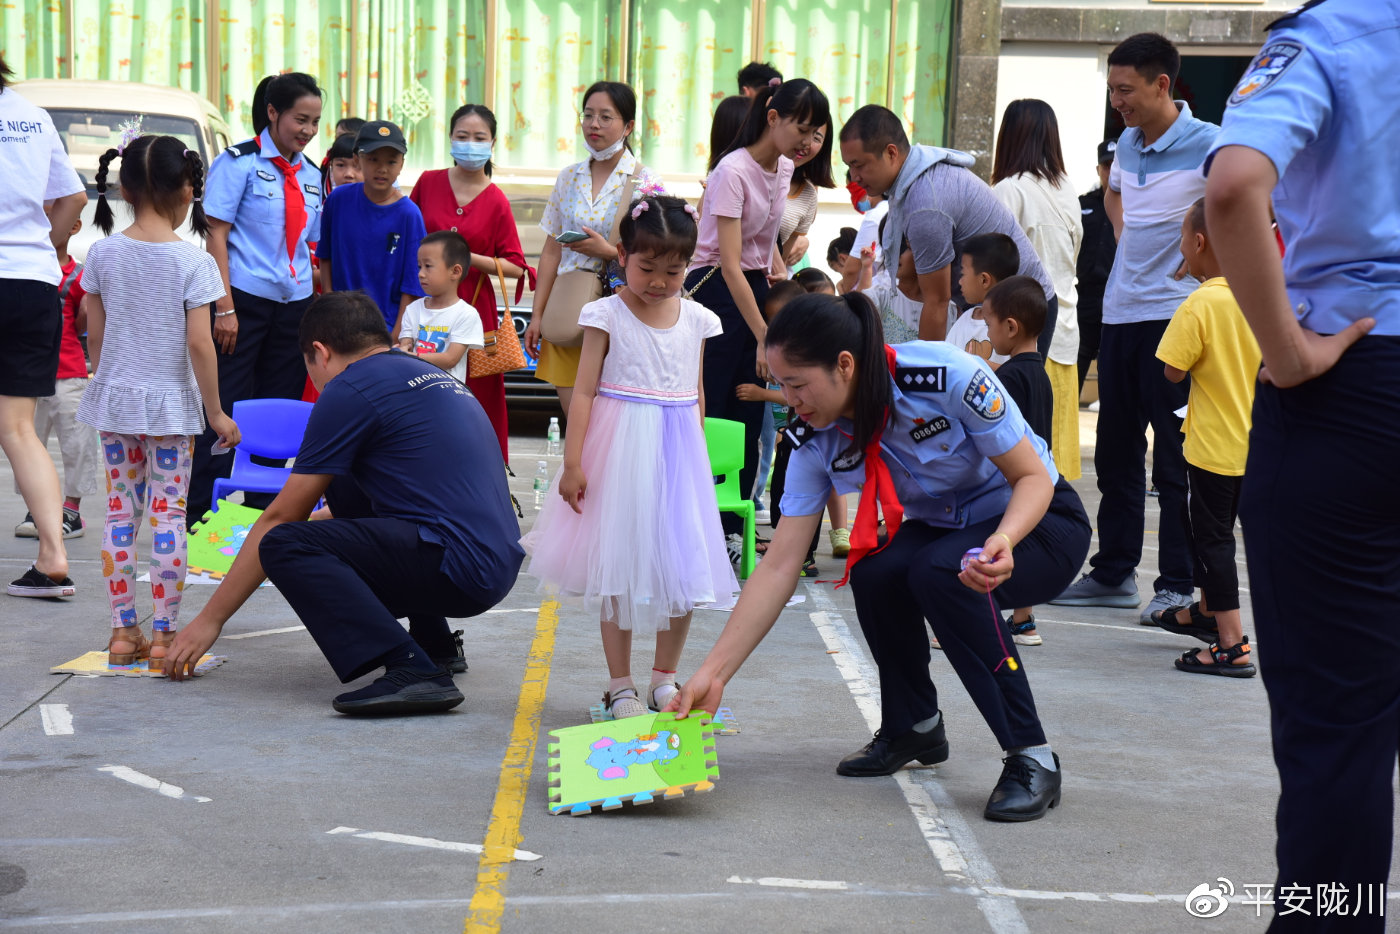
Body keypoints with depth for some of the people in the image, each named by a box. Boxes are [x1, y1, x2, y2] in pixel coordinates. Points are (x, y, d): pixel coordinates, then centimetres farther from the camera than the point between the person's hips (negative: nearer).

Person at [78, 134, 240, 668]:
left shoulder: (103, 254, -1)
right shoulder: (193, 262, -11)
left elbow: (96, 334, 6)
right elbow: (199, 343, -13)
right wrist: (215, 412, -4)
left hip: (115, 399, 3)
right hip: (170, 404, -3)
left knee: (120, 510, 8)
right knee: (169, 515, 1)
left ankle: (123, 632, 9)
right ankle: (163, 635, 1)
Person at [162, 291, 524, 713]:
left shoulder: (349, 390, -3)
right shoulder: (431, 376, 22)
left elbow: (281, 519, 2)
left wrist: (210, 619, 10)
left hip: (457, 569, -9)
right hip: (502, 565, 9)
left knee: (283, 546, -13)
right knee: (344, 485, 26)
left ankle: (412, 671, -25)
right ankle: (434, 644, 25)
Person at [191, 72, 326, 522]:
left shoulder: (310, 175, 13)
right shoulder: (239, 162, -5)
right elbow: (216, 234, -8)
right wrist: (225, 308, -15)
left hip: (294, 305, 6)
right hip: (245, 299, -6)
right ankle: (198, 517, -2)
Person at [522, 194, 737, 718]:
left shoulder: (696, 320, 6)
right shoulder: (607, 315, -5)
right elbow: (584, 391, -7)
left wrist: (696, 456, 14)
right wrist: (572, 462, -12)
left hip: (677, 456, 4)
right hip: (621, 454, -3)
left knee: (682, 568, 4)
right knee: (618, 566, 1)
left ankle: (665, 677, 18)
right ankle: (620, 684, 8)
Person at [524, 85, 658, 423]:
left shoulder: (644, 182, -2)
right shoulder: (569, 177, 12)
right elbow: (551, 251, 13)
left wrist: (608, 251, -18)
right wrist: (537, 315, 8)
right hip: (567, 309, 4)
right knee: (572, 415, 0)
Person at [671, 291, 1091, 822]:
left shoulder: (947, 375, -29)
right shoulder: (816, 441, -13)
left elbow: (1034, 477, -21)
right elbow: (778, 567, -13)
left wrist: (1003, 539, -43)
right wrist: (713, 673, -19)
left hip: (1038, 521, -5)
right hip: (943, 529, 5)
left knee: (939, 572, -34)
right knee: (873, 573, -27)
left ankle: (1032, 758, -24)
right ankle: (913, 728, 1)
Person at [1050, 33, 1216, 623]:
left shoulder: (1208, 145, -12)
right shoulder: (1127, 144, 11)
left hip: (1174, 317, -8)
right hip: (1120, 311, 8)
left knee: (1175, 461, -4)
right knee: (1115, 452, 12)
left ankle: (1178, 584, 4)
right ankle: (1113, 573, 22)